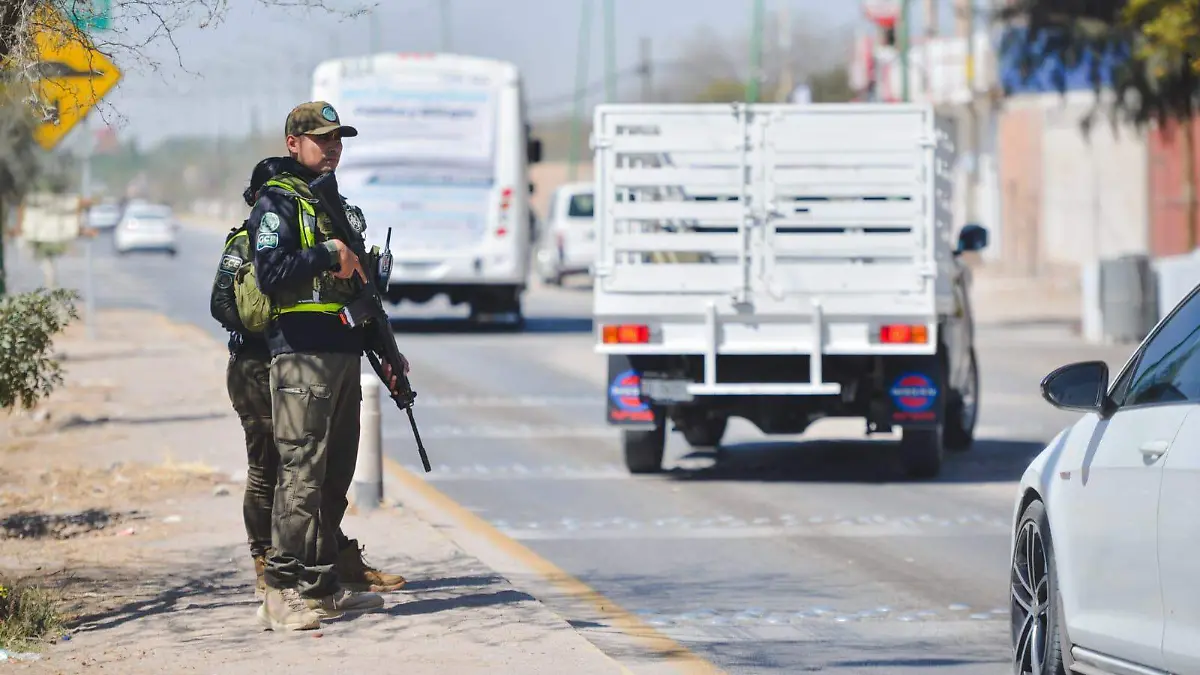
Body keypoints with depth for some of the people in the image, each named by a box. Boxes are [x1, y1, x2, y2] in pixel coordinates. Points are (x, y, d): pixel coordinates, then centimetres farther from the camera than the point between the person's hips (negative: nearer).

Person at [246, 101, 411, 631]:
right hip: (301, 354, -9)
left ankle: (322, 586, 15)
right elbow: (272, 274, -18)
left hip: (344, 354, 9)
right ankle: (283, 594, -14)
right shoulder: (276, 202, -3)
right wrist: (330, 255, -13)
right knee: (301, 474, -13)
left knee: (335, 475, 10)